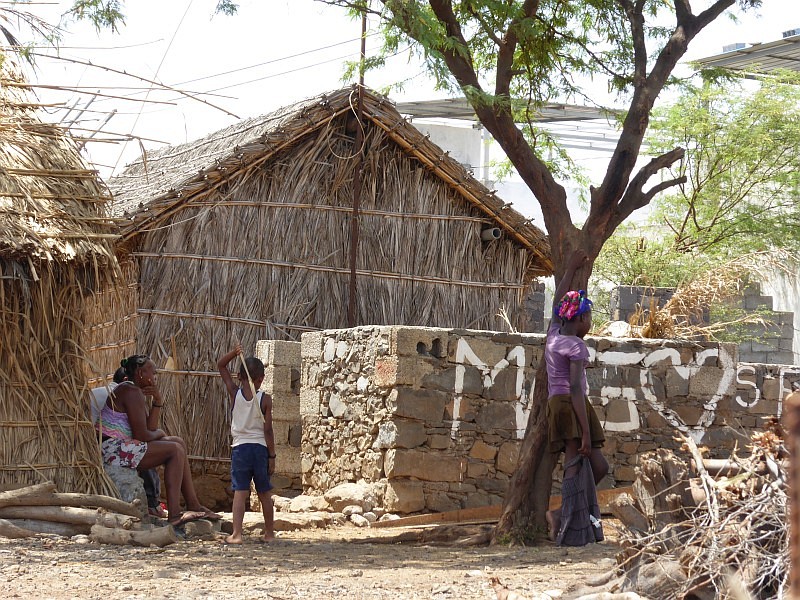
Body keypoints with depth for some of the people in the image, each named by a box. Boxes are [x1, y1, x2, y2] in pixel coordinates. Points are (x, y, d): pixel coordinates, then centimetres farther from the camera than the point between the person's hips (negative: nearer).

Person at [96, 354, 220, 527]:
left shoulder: (137, 391, 18)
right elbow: (141, 435, -20)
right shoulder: (132, 392, -15)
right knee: (175, 450, -13)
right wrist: (159, 434, 1)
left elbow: (151, 429, 14)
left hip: (121, 446, 11)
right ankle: (174, 513, -19)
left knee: (178, 442, 12)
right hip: (115, 449, -11)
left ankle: (193, 505, 9)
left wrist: (157, 402, 2)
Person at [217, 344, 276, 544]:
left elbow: (221, 366, 9)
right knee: (264, 493, 12)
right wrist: (272, 455, 1)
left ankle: (236, 533, -15)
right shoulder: (265, 399, -4)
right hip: (260, 447, 0)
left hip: (240, 447, 0)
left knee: (240, 491, -5)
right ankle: (269, 533, 21)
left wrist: (235, 352, -4)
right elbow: (267, 429, -5)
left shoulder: (235, 393, 0)